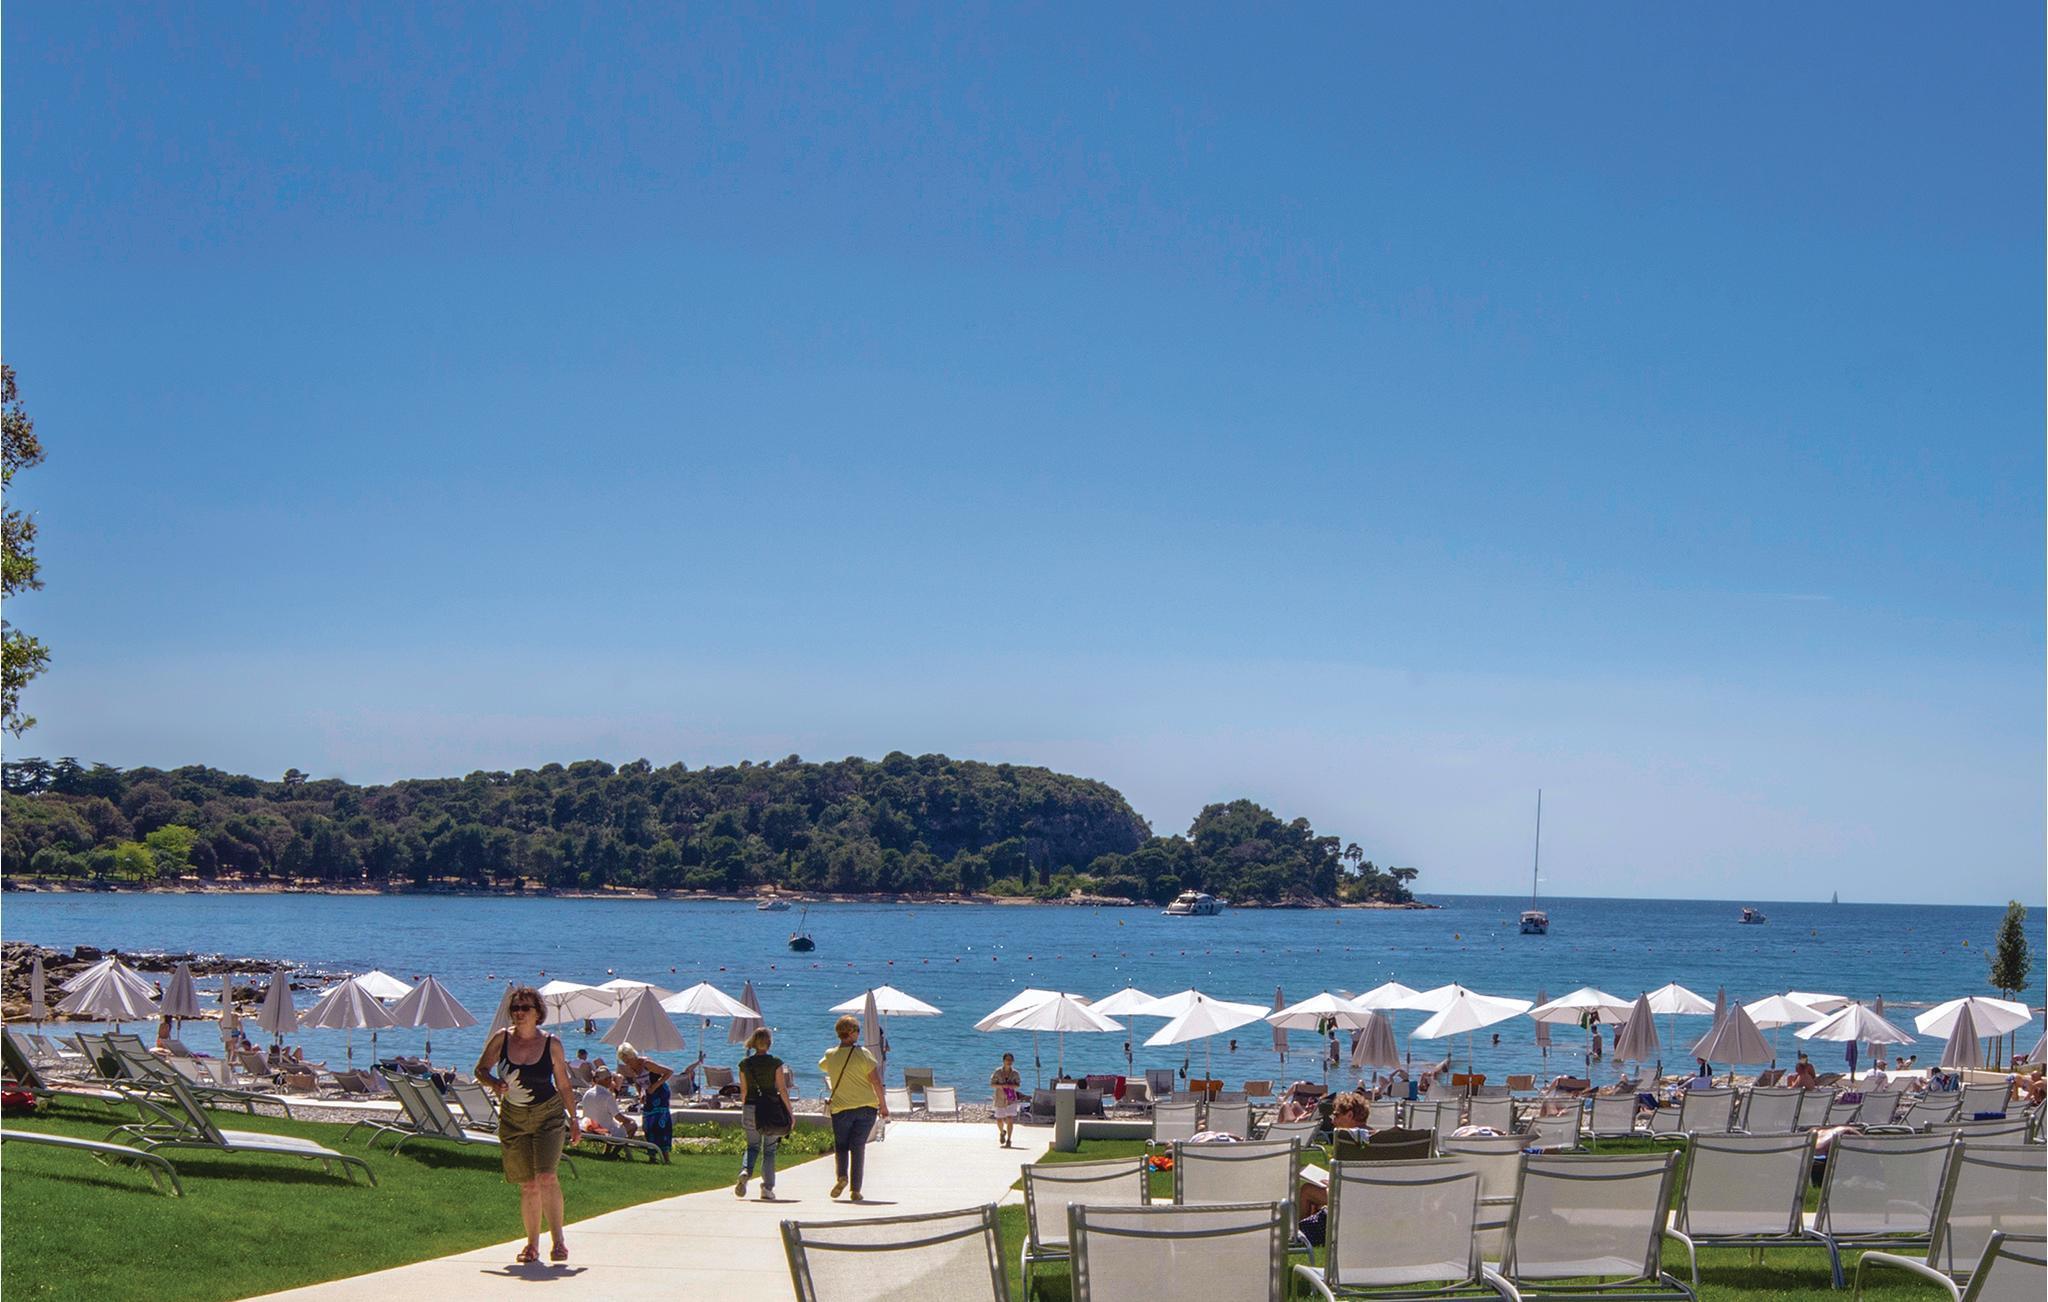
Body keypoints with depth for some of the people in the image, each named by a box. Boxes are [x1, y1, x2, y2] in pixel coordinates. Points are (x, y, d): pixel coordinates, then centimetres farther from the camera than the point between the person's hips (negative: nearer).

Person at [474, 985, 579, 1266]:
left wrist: (573, 1119, 6)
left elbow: (564, 1085, 5)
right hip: (513, 1119, 2)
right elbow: (481, 1069, 9)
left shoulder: (551, 1044, -4)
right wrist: (493, 1082, -13)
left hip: (548, 1116, -2)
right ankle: (532, 1244, 17)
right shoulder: (501, 1039, -2)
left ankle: (558, 1240, -10)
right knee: (528, 1185, 4)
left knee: (546, 1177, -17)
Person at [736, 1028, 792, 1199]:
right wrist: (791, 1113, 0)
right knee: (769, 1150, 8)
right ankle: (767, 1188, 2)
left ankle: (745, 1171, -12)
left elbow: (743, 1091, 6)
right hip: (772, 1110, -2)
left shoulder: (745, 1064, 1)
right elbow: (782, 1090, -6)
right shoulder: (776, 1063, -7)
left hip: (751, 1108, 2)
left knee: (752, 1146, 16)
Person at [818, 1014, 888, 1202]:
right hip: (866, 1106, -1)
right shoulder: (862, 1054, -9)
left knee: (840, 1146, 13)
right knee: (858, 1147, 5)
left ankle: (841, 1175, -13)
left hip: (841, 1108, 1)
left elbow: (821, 1066, 25)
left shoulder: (830, 1056, 0)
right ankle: (855, 1189, 2)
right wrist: (883, 1105, -2)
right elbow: (876, 1081, -9)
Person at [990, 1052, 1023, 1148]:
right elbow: (992, 1085, -5)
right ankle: (1002, 1132, 41)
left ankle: (1008, 1141, -4)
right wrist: (1002, 1086, -21)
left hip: (1011, 1099, 0)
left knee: (1010, 1119, -12)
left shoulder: (1014, 1073, -1)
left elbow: (1018, 1085, 4)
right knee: (999, 1120, 7)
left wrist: (1011, 1086, -18)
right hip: (1000, 1099, 0)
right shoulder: (998, 1072, -4)